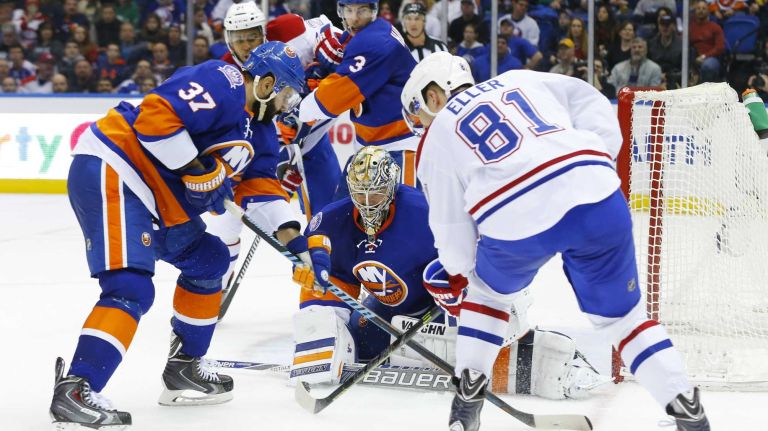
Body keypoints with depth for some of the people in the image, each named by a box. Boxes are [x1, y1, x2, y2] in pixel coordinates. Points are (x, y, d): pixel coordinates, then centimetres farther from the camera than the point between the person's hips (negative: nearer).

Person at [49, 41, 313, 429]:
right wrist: (197, 170, -19)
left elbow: (260, 186, 18)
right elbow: (156, 116, -25)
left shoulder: (258, 129, 17)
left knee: (207, 260, 20)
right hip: (109, 172, -11)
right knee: (130, 287, -22)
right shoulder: (222, 84, -15)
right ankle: (74, 390, -26)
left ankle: (183, 368, 27)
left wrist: (292, 237, 6)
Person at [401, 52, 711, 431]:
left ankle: (467, 398, 27)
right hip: (596, 197, 2)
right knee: (620, 314, 18)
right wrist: (597, 164, 17)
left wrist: (457, 275, 39)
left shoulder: (437, 139, 22)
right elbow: (591, 104, 19)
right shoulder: (521, 81, 29)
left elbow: (451, 224, 23)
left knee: (487, 292, 31)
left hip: (516, 222, -2)